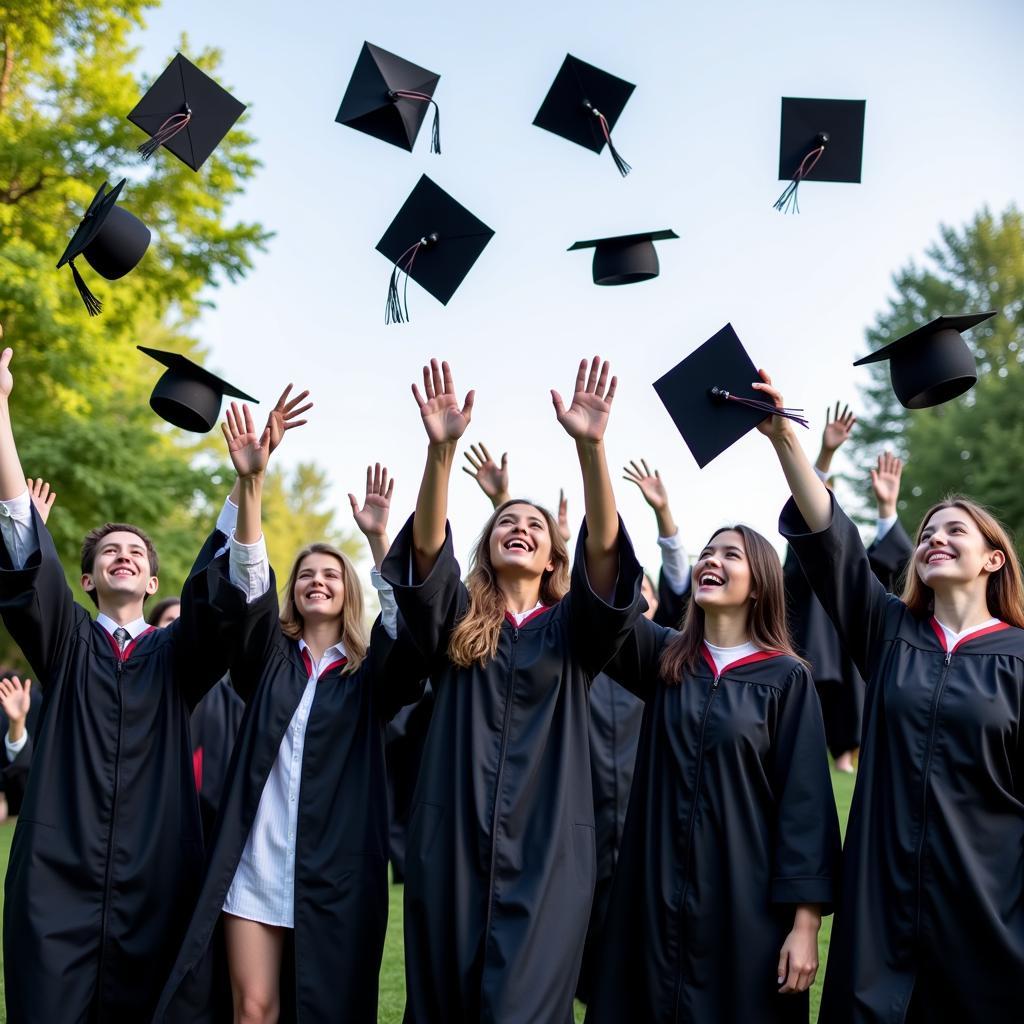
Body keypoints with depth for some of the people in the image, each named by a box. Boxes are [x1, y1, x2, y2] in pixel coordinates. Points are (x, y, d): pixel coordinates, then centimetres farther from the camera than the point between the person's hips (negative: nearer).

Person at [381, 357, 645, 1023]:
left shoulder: (572, 629, 9)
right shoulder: (457, 623, 11)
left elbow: (604, 548, -8)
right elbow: (427, 547, -8)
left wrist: (591, 446, -23)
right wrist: (442, 448, -23)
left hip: (546, 856, -1)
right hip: (452, 852, 1)